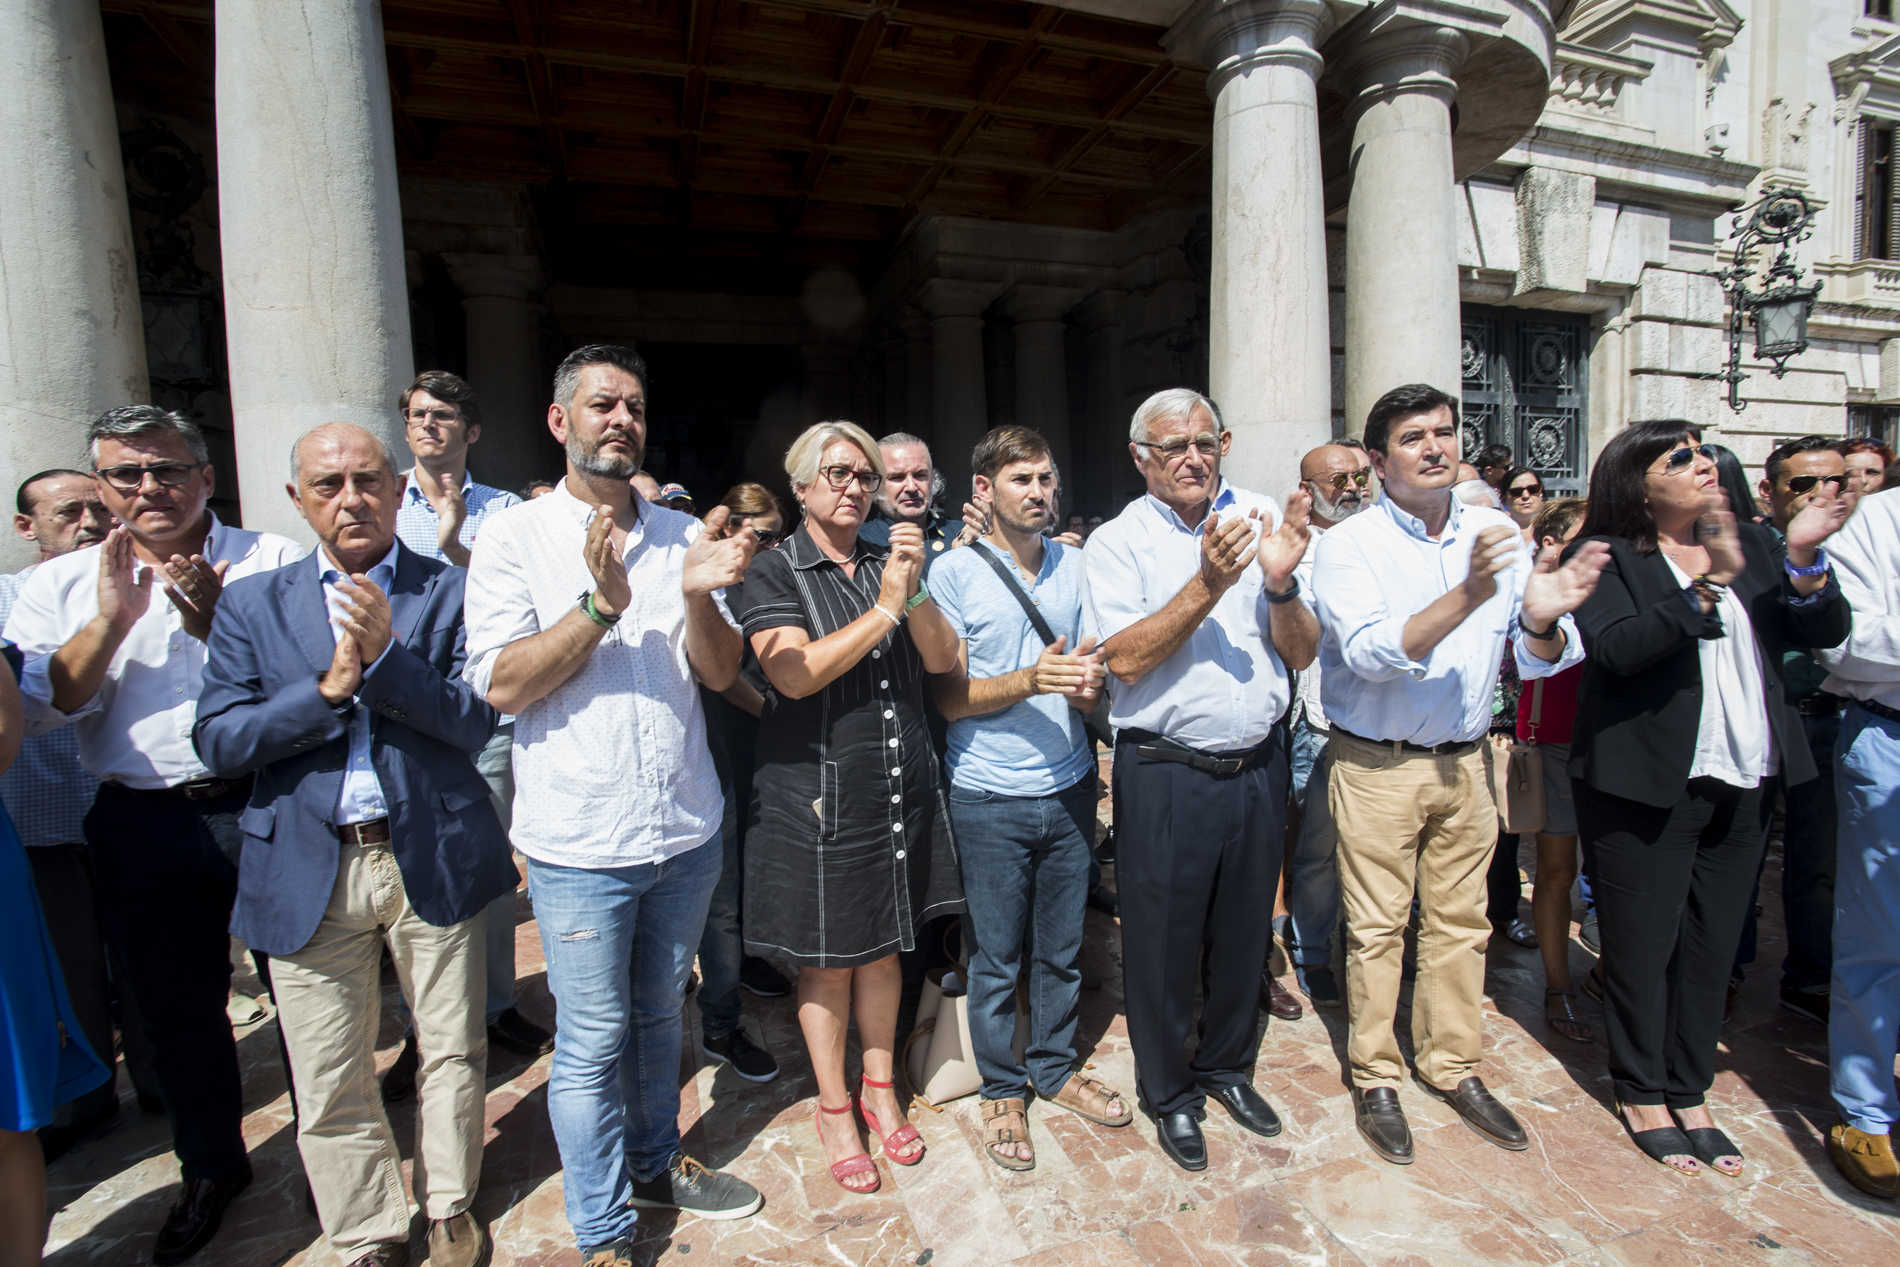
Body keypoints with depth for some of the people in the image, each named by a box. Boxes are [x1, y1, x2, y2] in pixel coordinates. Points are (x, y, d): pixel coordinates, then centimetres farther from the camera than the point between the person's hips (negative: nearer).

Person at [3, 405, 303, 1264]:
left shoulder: (273, 561, -4)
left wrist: (221, 623, -25)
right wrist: (112, 619, -14)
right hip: (142, 824, 3)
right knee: (174, 1004, 18)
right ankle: (211, 1167, 41)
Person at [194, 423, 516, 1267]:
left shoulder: (451, 591, -1)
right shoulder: (252, 603, 5)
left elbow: (476, 723, -9)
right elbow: (217, 742, -2)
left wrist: (386, 658, -22)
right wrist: (329, 687, -16)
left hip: (433, 858, -1)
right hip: (309, 872, 1)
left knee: (452, 1052, 15)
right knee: (330, 1086, 12)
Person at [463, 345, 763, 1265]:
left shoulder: (680, 535, 5)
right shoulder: (514, 539, -5)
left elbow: (720, 672, 0)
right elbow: (500, 685, -12)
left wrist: (699, 597, -20)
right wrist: (600, 604, -23)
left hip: (685, 831, 4)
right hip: (580, 842, -4)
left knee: (659, 1015, 22)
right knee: (591, 1040, 9)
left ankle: (655, 1164, 44)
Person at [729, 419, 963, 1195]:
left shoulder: (890, 561, 7)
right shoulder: (772, 572, -5)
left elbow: (942, 660, 1)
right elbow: (795, 674, -19)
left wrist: (915, 592, -16)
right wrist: (884, 608, -20)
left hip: (900, 786, 4)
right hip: (816, 790, -4)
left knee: (884, 948, 18)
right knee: (826, 960, 10)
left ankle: (879, 1090, 39)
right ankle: (833, 1109, 33)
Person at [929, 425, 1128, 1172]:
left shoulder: (1076, 566, 6)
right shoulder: (954, 573, -8)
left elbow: (1093, 672, 13)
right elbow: (947, 697, -9)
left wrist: (1087, 683, -11)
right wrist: (1031, 679, -24)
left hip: (1068, 786, 4)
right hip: (990, 800, -4)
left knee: (1062, 947, 17)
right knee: (996, 956, 10)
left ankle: (1055, 1068, 39)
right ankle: (1002, 1090, 31)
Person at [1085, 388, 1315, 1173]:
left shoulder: (1262, 518, 3)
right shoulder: (1117, 542, -5)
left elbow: (1303, 654, 1)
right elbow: (1125, 659, -18)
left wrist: (1280, 583, -17)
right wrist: (1208, 585, -24)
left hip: (1257, 763, 4)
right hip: (1166, 773, -3)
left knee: (1244, 931, 20)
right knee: (1162, 941, 10)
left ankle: (1227, 1065, 46)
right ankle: (1169, 1092, 35)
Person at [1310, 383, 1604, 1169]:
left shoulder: (1498, 535, 2)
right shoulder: (1348, 546, -12)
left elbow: (1538, 661, 1)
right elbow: (1371, 651, -26)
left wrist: (1541, 621, -22)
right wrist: (1467, 596, -36)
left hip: (1464, 762, 5)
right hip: (1377, 767, -4)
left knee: (1460, 923, 16)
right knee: (1377, 929, 6)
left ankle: (1453, 1066, 35)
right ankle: (1375, 1078, 25)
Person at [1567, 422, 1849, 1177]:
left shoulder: (1752, 546, 10)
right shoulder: (1607, 557, -8)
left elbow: (1827, 631, 3)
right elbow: (1615, 647, -23)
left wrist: (1803, 559, -12)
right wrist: (1706, 587, -30)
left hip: (1741, 784, 6)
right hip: (1646, 784, -6)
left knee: (1711, 946, 15)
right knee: (1642, 945, 6)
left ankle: (1689, 1094, 32)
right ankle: (1641, 1095, 25)